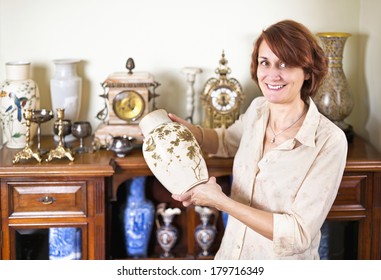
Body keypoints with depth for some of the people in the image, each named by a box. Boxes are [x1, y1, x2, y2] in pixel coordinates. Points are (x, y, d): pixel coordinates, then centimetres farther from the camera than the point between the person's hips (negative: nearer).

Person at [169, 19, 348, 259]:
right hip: (231, 254, 6)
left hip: (284, 264, -5)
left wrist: (219, 201, -26)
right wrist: (189, 131, -4)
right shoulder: (257, 109, -6)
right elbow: (227, 141, 16)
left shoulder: (329, 141, -24)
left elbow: (299, 234, -25)